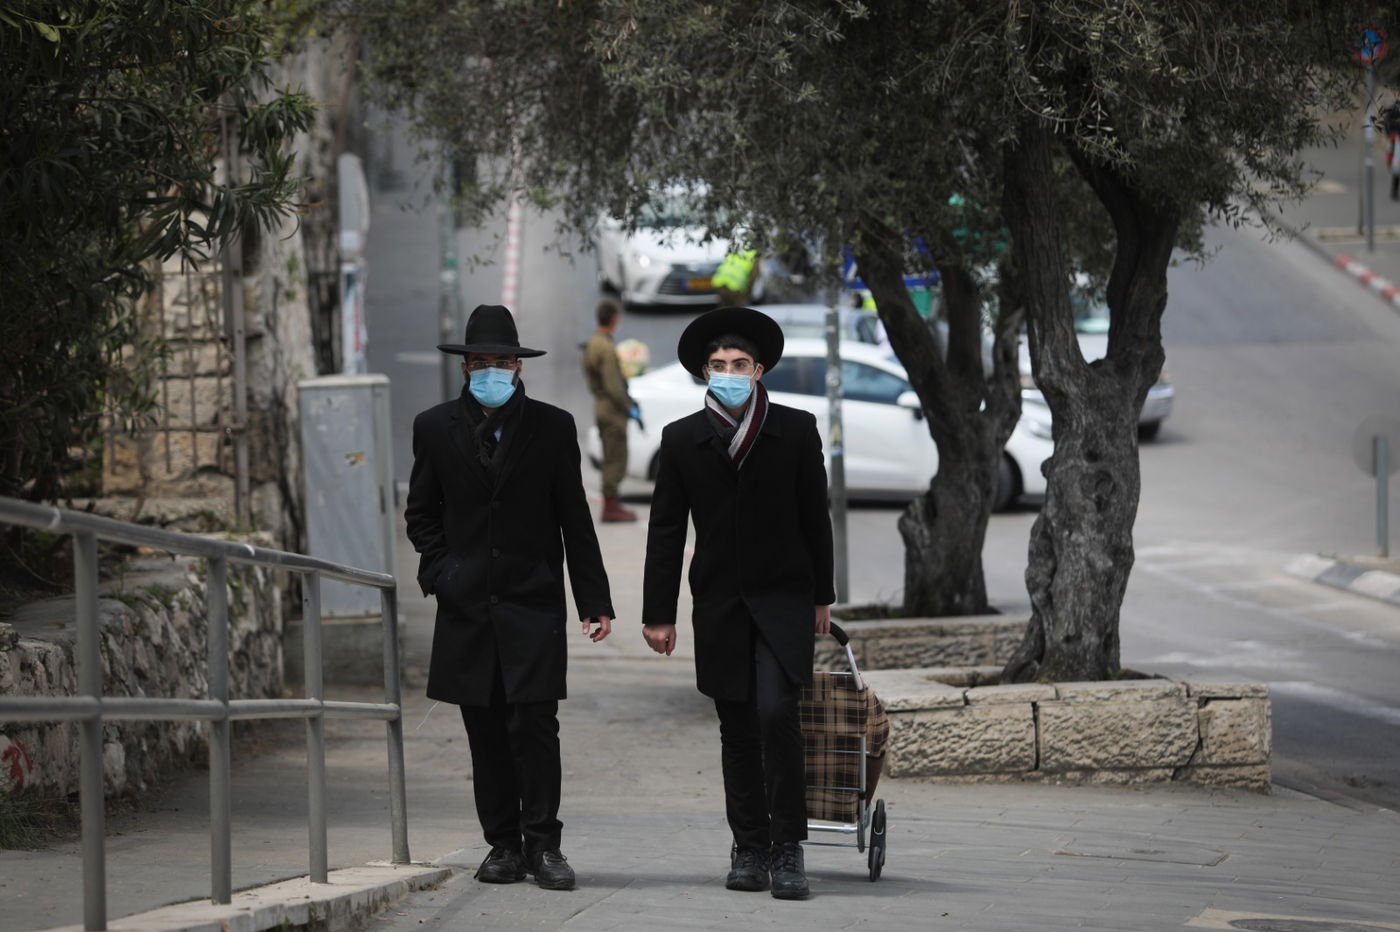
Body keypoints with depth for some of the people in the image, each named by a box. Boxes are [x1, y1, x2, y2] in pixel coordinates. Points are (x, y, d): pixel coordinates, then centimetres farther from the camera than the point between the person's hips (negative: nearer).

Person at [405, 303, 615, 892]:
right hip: (468, 606, 2)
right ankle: (503, 844, 10)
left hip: (533, 603, -2)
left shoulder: (552, 427, 4)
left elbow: (575, 519, 5)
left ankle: (543, 844, -3)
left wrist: (595, 600, 1)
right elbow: (421, 511, 16)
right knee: (486, 732, 3)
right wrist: (440, 569, -1)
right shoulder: (436, 428, 8)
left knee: (534, 725, -10)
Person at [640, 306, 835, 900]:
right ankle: (750, 849, 13)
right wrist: (658, 613, 1)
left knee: (776, 712, -17)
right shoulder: (682, 439, 3)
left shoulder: (796, 430, 0)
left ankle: (788, 849, -12)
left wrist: (820, 598, 9)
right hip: (719, 602, 2)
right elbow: (666, 531, 4)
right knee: (737, 729, 5)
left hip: (783, 599, -2)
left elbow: (814, 517, 7)